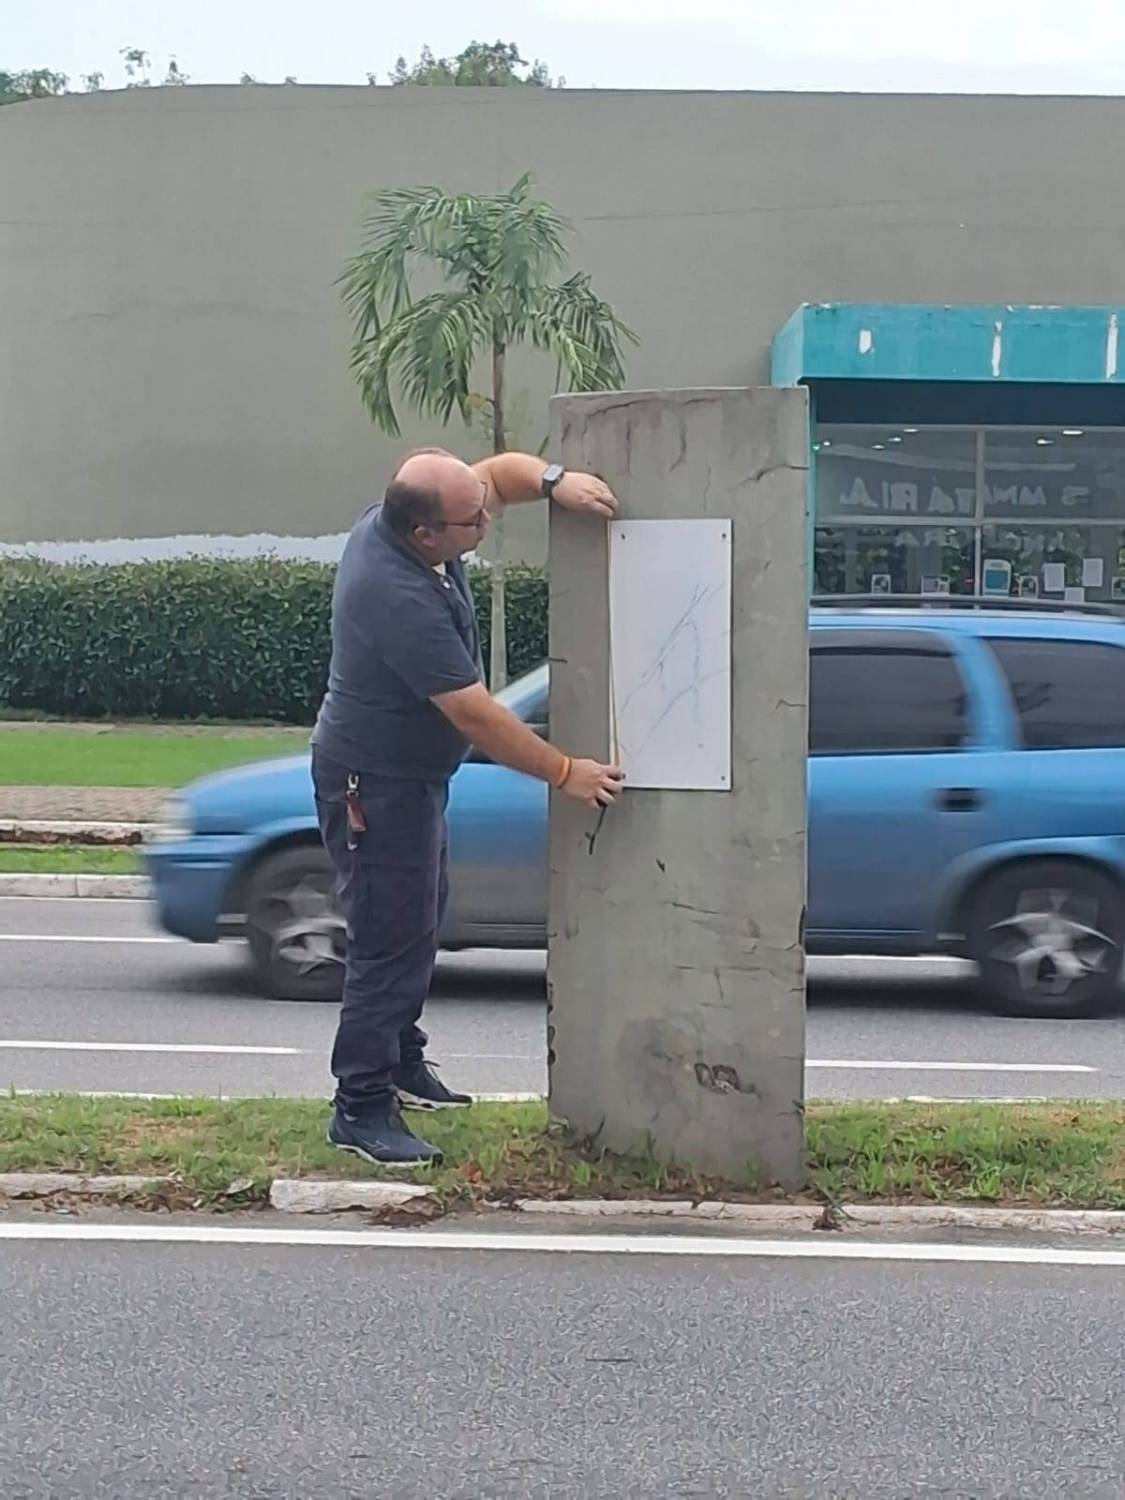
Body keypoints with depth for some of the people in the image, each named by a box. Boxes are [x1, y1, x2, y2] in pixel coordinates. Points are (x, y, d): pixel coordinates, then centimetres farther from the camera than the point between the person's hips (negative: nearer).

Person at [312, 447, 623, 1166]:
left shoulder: (389, 521, -6)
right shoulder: (400, 600, -33)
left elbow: (499, 470, 8)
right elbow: (475, 714, -28)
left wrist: (553, 480, -14)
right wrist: (565, 772, -20)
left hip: (413, 773, 11)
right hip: (377, 785, -11)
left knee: (422, 921, 21)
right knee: (391, 941, -7)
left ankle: (402, 1064, 35)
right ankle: (362, 1110, 0)